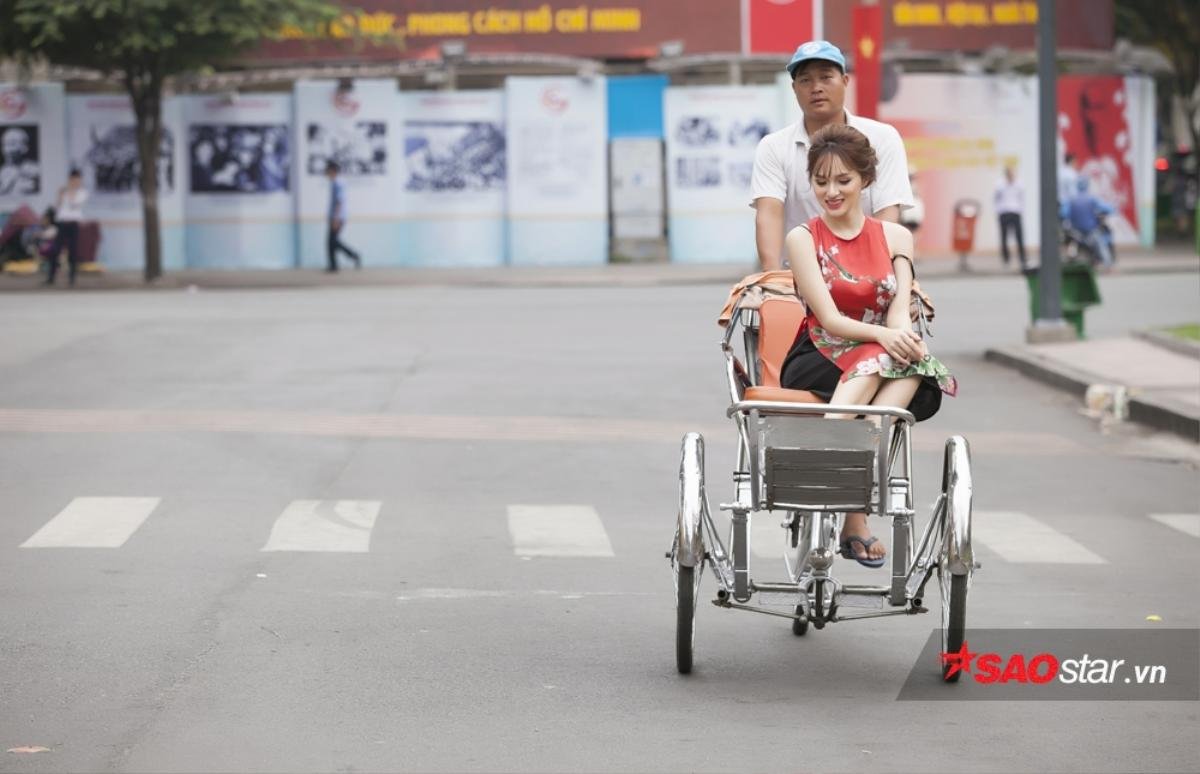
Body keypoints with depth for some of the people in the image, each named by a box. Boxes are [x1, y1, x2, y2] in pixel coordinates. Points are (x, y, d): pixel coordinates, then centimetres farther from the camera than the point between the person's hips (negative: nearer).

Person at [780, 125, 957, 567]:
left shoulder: (895, 238, 13)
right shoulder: (803, 239, 3)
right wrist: (881, 335, -28)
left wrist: (903, 336, -27)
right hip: (817, 363, -3)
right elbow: (829, 319, -9)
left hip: (885, 365, 3)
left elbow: (899, 314, -2)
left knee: (912, 367, -34)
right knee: (882, 358, -36)